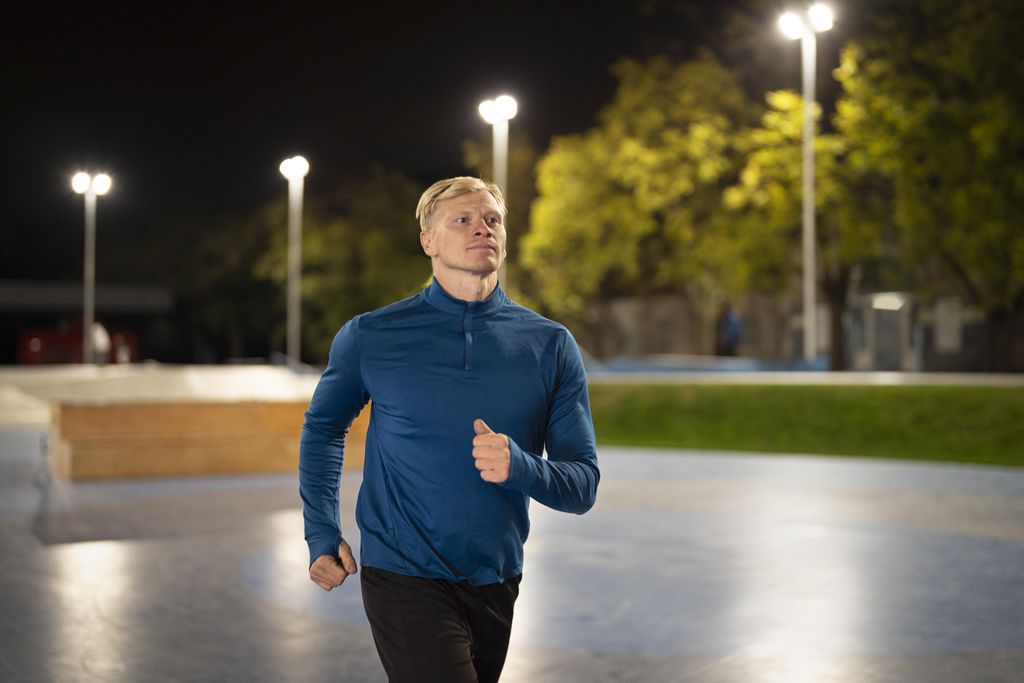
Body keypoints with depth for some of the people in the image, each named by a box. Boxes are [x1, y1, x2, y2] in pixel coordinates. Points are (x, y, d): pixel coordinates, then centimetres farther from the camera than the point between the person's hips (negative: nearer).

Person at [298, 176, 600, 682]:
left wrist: (519, 466, -23)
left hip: (496, 583, 3)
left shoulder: (551, 346, -2)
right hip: (404, 578, -3)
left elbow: (583, 485, -3)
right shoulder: (370, 337, -5)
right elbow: (323, 428, 13)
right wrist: (322, 535, 5)